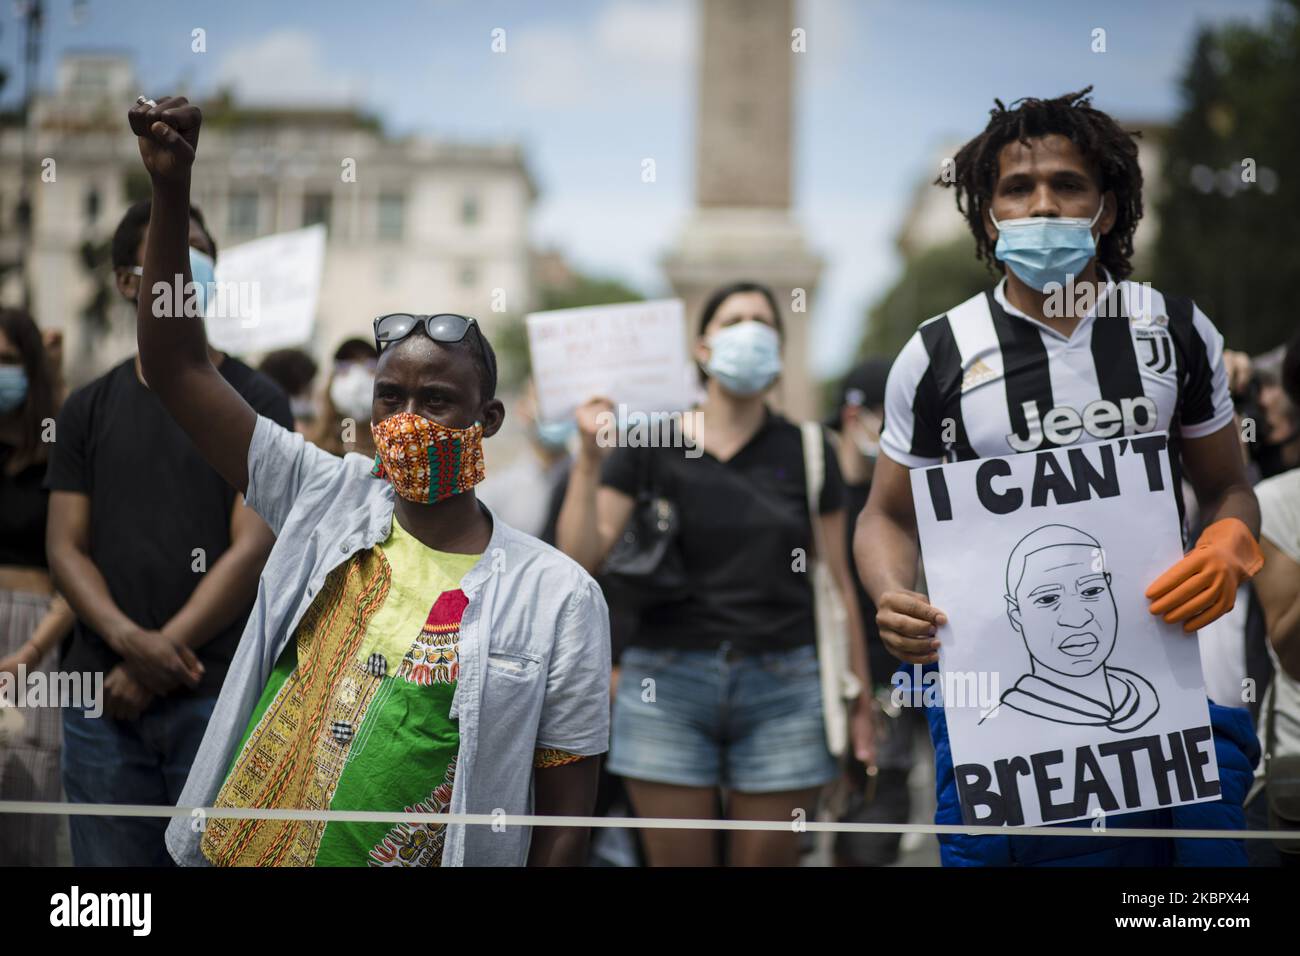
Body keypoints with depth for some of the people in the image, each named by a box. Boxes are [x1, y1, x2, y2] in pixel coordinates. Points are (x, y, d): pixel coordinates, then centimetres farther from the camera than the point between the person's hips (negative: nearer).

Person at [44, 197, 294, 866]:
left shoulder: (254, 403, 3)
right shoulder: (90, 409, 12)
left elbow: (254, 548, -6)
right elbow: (65, 547, 5)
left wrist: (159, 660, -11)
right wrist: (130, 640, -13)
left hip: (218, 693, -2)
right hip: (102, 701, 3)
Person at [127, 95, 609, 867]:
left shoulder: (557, 597, -10)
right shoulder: (328, 501, -1)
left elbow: (565, 821, -7)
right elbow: (177, 366, -3)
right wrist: (171, 190, -12)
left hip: (419, 852, -3)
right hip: (240, 849, 3)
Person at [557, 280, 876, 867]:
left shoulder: (806, 454, 7)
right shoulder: (648, 447, 4)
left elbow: (837, 585, 8)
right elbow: (580, 557, -4)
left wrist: (860, 701, 5)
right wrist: (589, 459, -15)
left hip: (782, 690, 1)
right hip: (668, 685, 0)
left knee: (766, 857, 3)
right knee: (678, 858, 2)